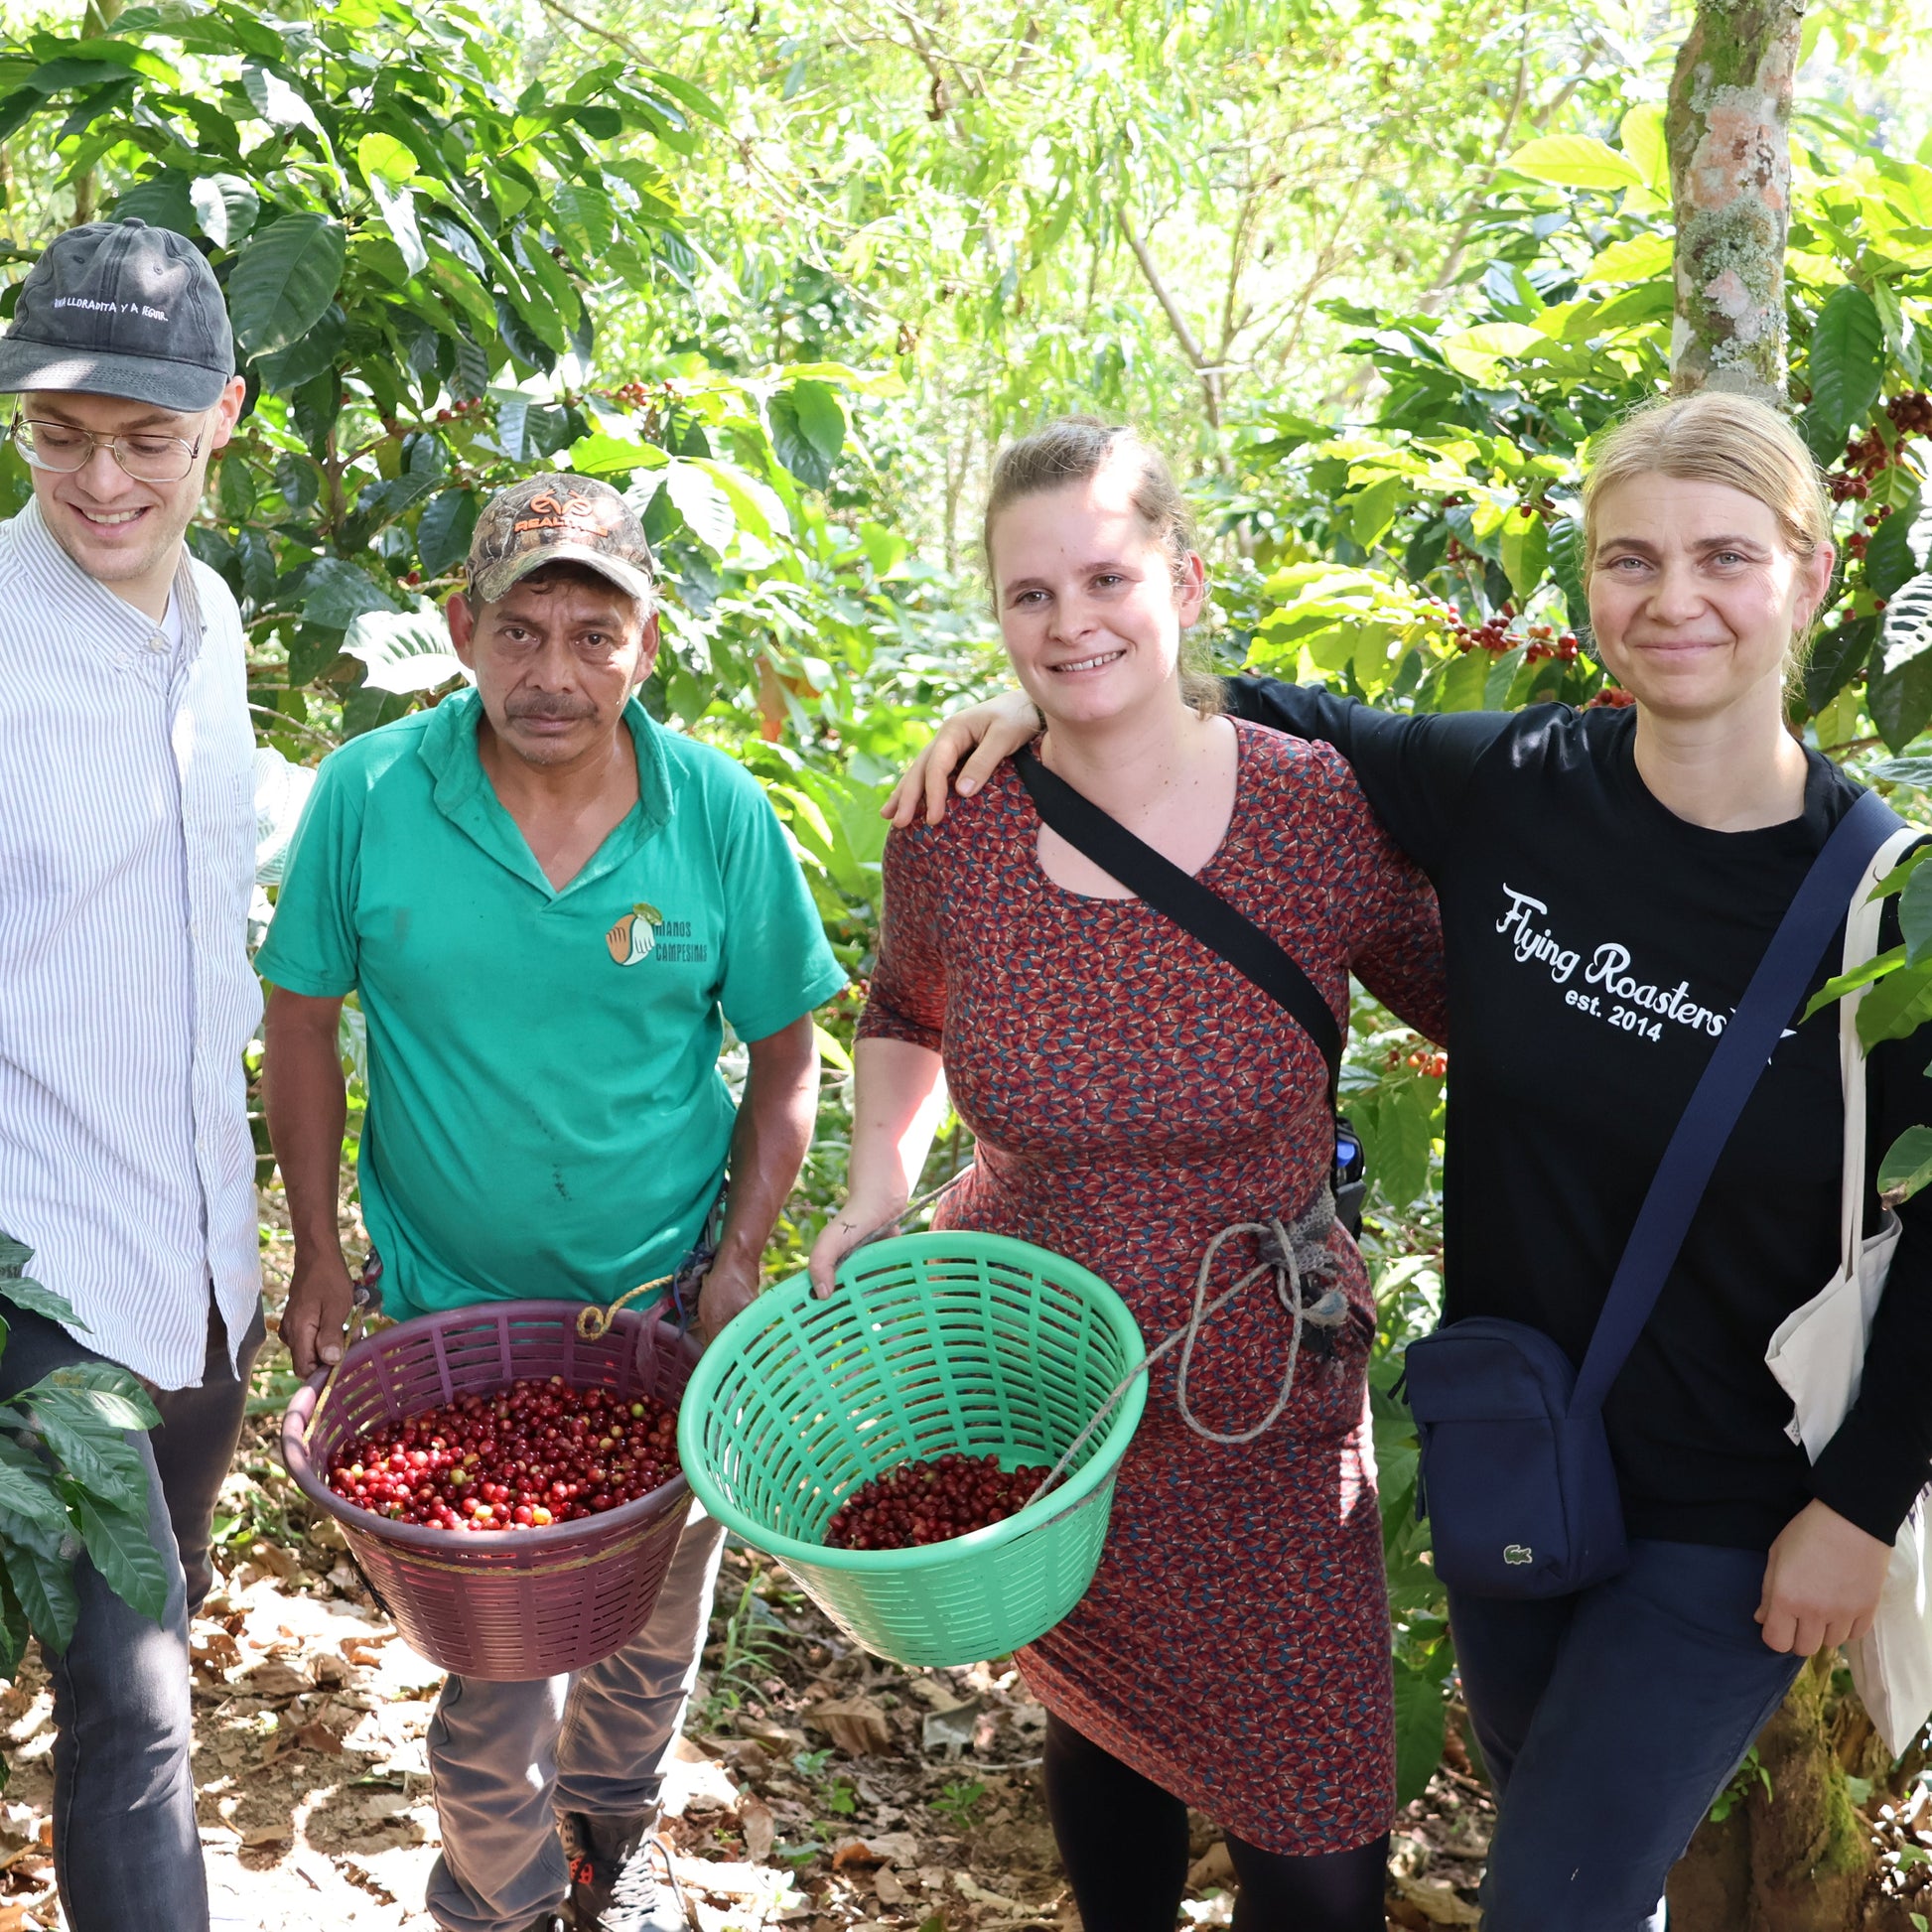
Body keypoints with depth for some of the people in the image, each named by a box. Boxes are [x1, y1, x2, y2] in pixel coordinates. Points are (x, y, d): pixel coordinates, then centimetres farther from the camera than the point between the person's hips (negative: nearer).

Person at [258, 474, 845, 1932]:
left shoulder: (723, 814, -11)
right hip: (454, 1306, -1)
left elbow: (787, 1055, -1)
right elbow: (304, 1020, -1)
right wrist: (319, 1258, -2)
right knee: (494, 1659, 6)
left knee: (652, 1632, 20)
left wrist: (740, 1260, -8)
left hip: (668, 1307, 2)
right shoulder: (367, 797, -13)